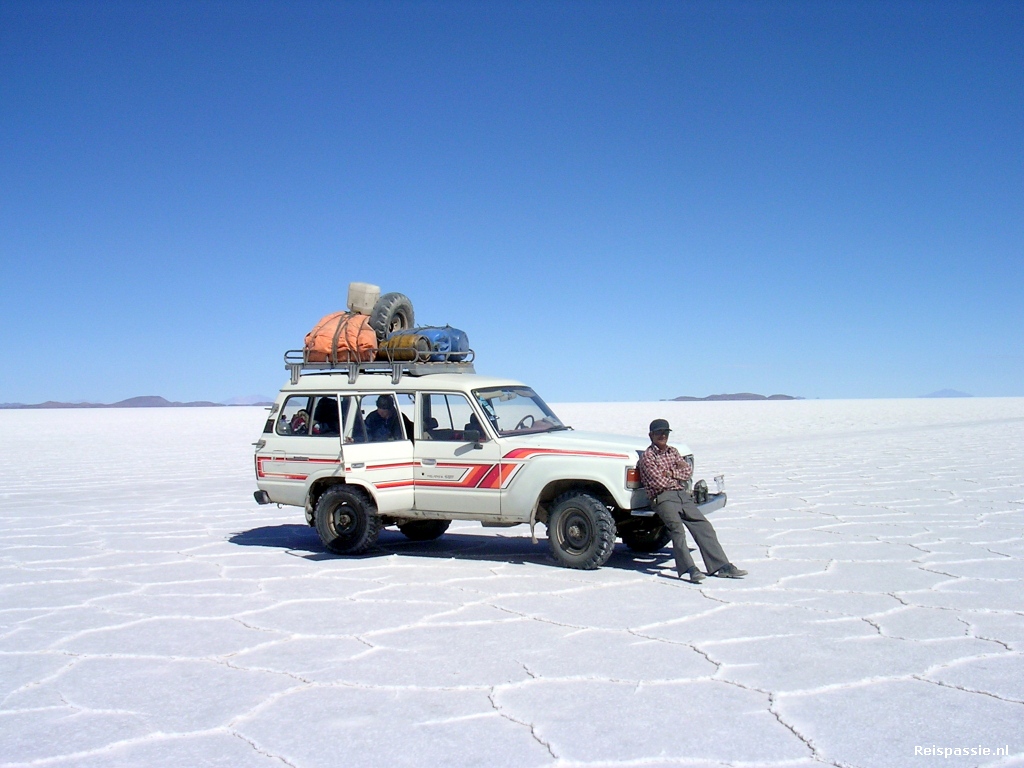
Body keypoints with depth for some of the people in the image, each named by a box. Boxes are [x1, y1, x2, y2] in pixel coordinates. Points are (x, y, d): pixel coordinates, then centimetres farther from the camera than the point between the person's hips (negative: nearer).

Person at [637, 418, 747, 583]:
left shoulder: (673, 451, 21)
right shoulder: (647, 456, -2)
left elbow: (688, 471, 9)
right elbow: (659, 482, -12)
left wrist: (671, 473, -6)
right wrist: (678, 472, 4)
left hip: (683, 495, 7)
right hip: (663, 498, -7)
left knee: (704, 527, -3)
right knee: (677, 529, -27)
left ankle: (721, 566, -5)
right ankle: (690, 569, -35)